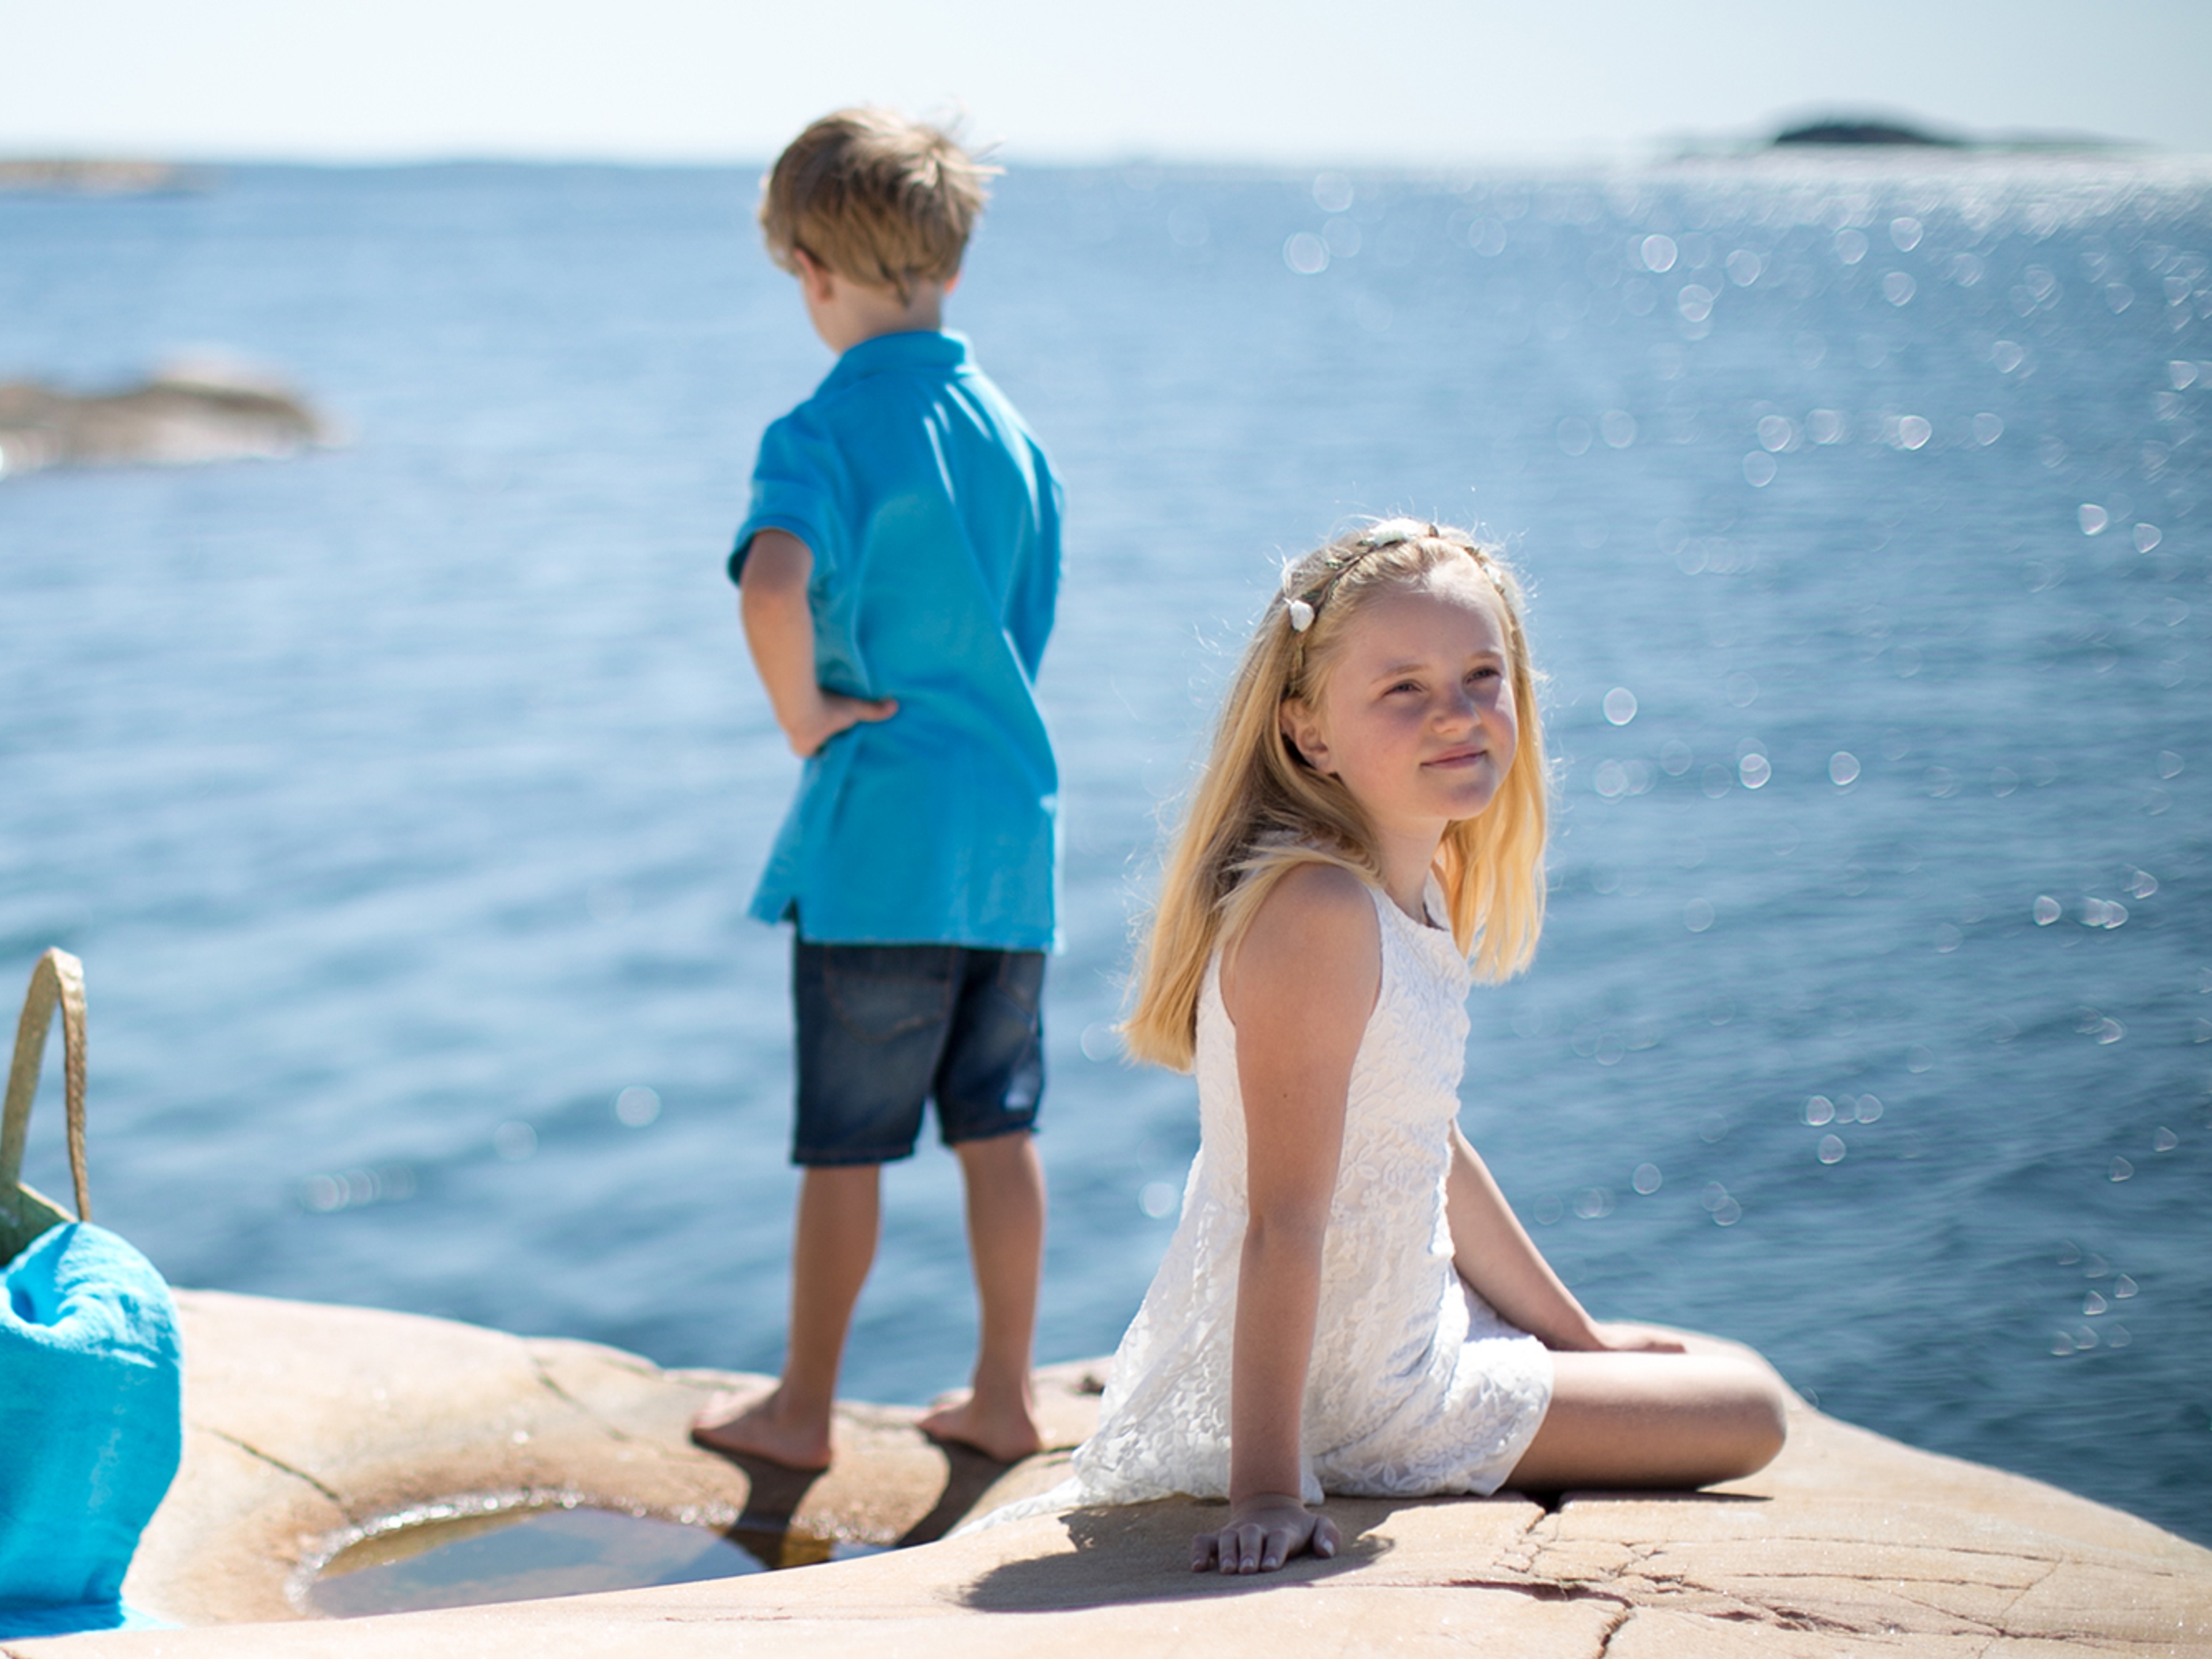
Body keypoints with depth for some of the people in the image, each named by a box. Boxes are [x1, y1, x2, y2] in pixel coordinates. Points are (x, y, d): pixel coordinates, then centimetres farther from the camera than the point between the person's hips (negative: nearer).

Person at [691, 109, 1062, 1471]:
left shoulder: (823, 434, -13)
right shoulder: (1010, 428, 7)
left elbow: (774, 587, -32)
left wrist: (803, 712, -17)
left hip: (879, 835, -6)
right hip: (1015, 819, 6)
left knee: (846, 1144, 5)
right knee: (999, 1124, 14)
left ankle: (803, 1409, 17)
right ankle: (1005, 1396, 22)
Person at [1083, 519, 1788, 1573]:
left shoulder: (1419, 890, 3)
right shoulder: (1316, 911, -27)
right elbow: (1284, 1221, -30)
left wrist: (1578, 1334, 20)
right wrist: (1266, 1492, -31)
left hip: (1406, 1324, 10)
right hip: (1340, 1396, -10)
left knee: (1736, 1377, 28)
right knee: (1748, 1413, 4)